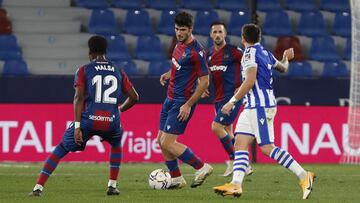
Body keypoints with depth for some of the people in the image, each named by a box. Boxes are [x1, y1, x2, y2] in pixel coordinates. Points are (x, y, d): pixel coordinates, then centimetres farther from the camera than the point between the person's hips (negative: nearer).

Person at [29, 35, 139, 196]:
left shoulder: (84, 70, 9)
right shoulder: (118, 71, 18)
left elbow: (79, 97, -4)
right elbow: (134, 97, 20)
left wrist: (77, 126, -8)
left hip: (89, 119, -2)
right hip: (112, 121, 2)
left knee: (60, 149, 14)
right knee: (116, 144, 36)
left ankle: (38, 188, 3)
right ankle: (112, 186, 26)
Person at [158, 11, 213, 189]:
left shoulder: (196, 51, -19)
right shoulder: (179, 44, 7)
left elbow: (204, 81, -18)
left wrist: (188, 105, -19)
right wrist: (168, 74, 5)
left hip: (182, 102, -9)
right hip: (170, 99, 9)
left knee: (168, 143, -12)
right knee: (161, 140, 10)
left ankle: (201, 167, -1)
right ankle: (176, 179, 20)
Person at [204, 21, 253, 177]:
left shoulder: (233, 51, -10)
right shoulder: (209, 54, 10)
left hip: (232, 96, -7)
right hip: (218, 98, 7)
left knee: (216, 127, -15)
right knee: (227, 132, 9)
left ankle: (233, 160, -2)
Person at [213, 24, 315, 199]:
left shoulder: (250, 52, -10)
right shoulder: (265, 52, 16)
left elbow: (250, 81, -19)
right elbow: (283, 68, 33)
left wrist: (232, 101, -17)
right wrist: (286, 58, 56)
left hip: (260, 106, -10)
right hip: (253, 106, 10)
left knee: (267, 147, -12)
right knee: (240, 144, 1)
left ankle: (304, 176, -12)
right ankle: (236, 185, -8)